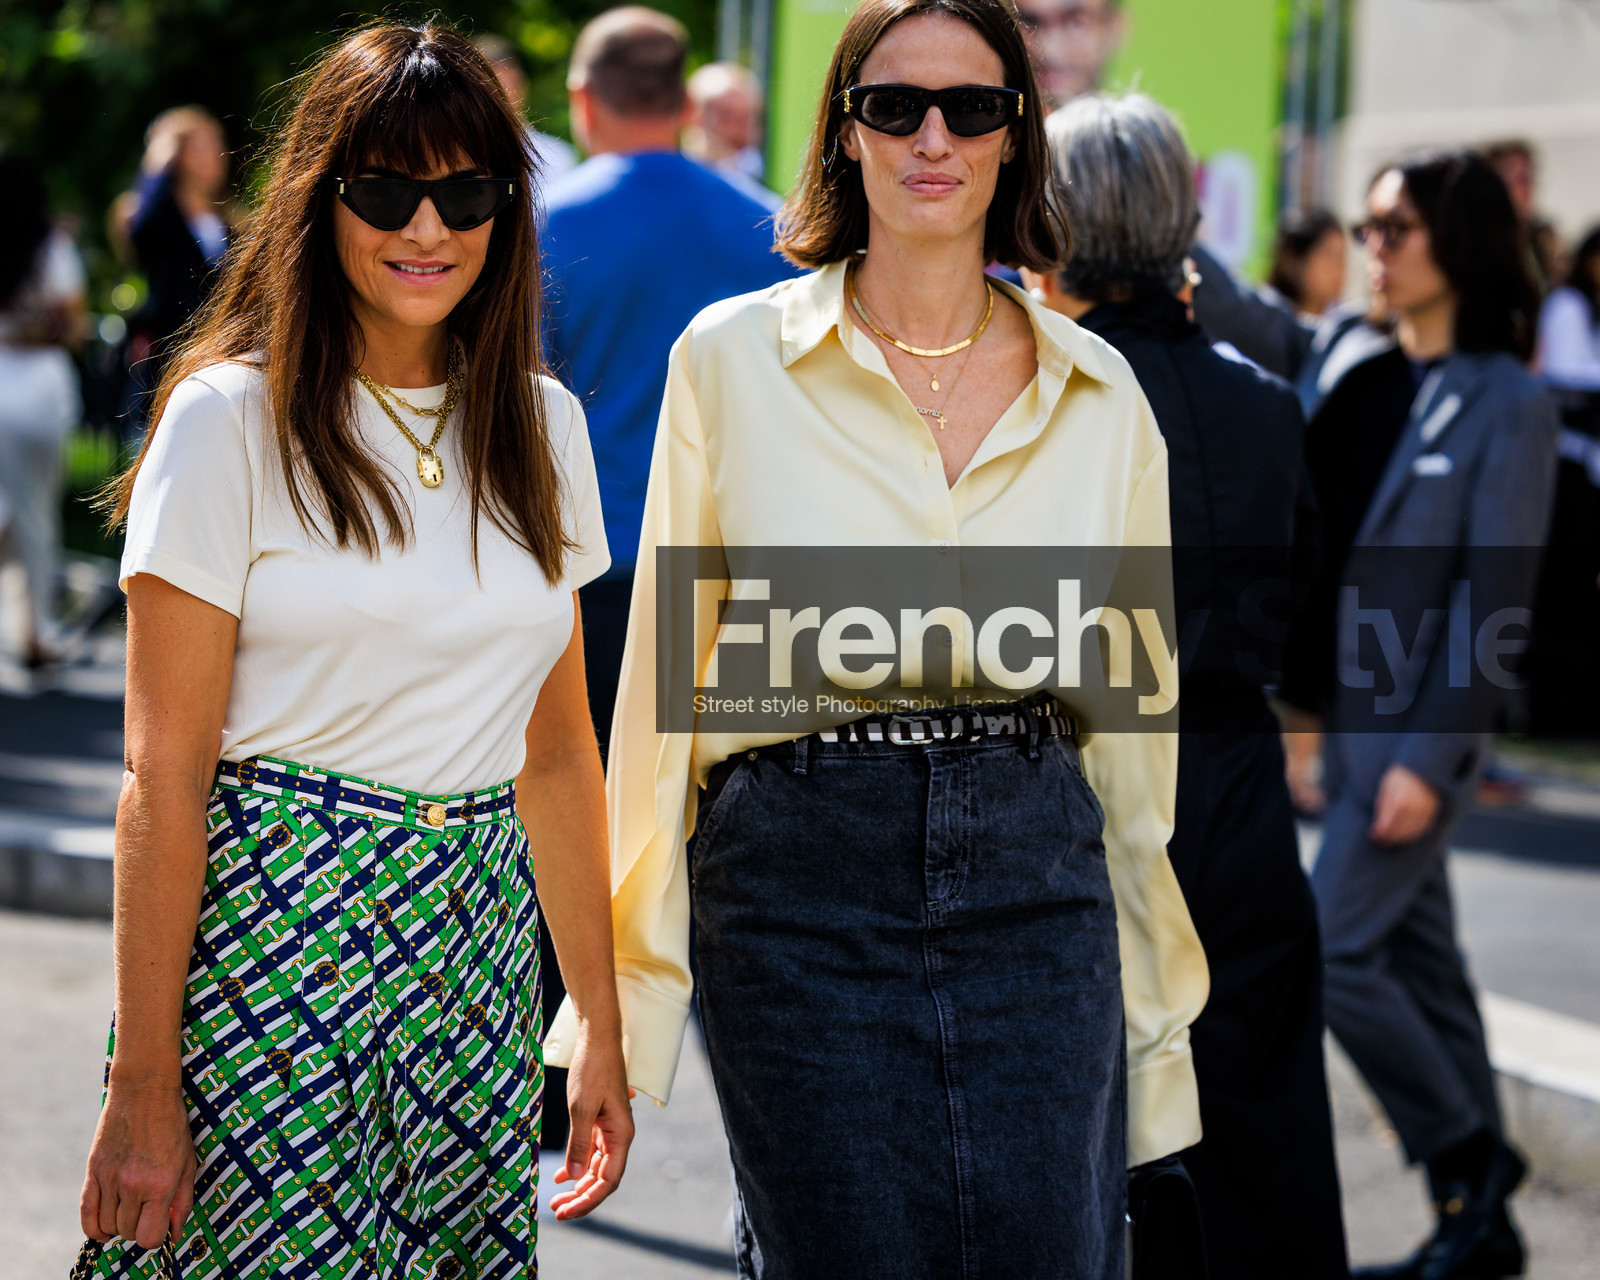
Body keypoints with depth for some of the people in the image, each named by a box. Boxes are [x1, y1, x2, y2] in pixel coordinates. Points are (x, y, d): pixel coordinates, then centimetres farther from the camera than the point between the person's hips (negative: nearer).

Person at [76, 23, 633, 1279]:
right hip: (274, 934, -5)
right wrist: (141, 1090, -12)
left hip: (479, 940, 5)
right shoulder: (232, 419, -6)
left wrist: (601, 1027, 13)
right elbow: (163, 776, -9)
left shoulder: (542, 426, 10)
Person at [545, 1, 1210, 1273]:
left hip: (1037, 880, 2)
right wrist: (632, 968, 3)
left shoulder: (1098, 391, 7)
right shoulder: (731, 358, 0)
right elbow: (667, 671, 3)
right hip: (803, 882, -2)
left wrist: (1151, 981, 13)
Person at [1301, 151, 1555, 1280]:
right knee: (1417, 958, 10)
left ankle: (1471, 1162, 6)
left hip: (1421, 728, -7)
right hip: (1353, 719, 7)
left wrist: (1427, 759, -18)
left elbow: (1495, 600, -15)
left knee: (1331, 952, -10)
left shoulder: (1507, 405, -11)